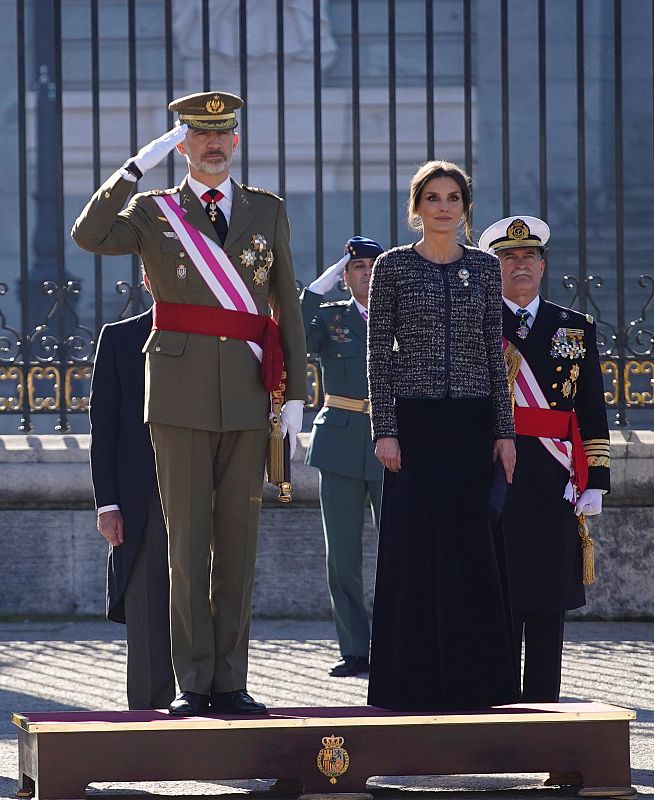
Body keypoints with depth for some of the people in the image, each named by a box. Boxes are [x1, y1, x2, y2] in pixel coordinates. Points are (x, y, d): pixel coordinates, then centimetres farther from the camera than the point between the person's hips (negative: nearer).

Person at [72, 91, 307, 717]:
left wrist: (295, 393, 7)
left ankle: (230, 683, 8)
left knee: (238, 543, 4)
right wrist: (136, 166, -15)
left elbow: (287, 305, 13)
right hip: (181, 398, -2)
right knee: (187, 542, -2)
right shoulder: (153, 211, 7)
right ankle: (192, 683, 0)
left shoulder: (267, 211, 13)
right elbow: (89, 236, -13)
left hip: (247, 399, 2)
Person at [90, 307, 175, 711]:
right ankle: (150, 714, 3)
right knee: (146, 617, -1)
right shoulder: (119, 338, 8)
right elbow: (103, 425, 5)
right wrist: (107, 504, -3)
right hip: (140, 505, -1)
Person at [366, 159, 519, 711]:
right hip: (415, 421, -2)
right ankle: (415, 682, 2)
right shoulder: (393, 266, 2)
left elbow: (496, 353, 9)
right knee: (415, 550, -3)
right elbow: (379, 354, 0)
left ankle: (474, 681, 9)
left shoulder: (485, 267, 9)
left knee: (473, 551, 1)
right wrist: (384, 431, -7)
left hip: (474, 423, 2)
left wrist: (505, 432, 4)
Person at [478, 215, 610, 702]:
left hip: (554, 482, 2)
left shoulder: (577, 329, 13)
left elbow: (593, 415, 11)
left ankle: (542, 705, 7)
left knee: (548, 600, 3)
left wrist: (594, 483, 2)